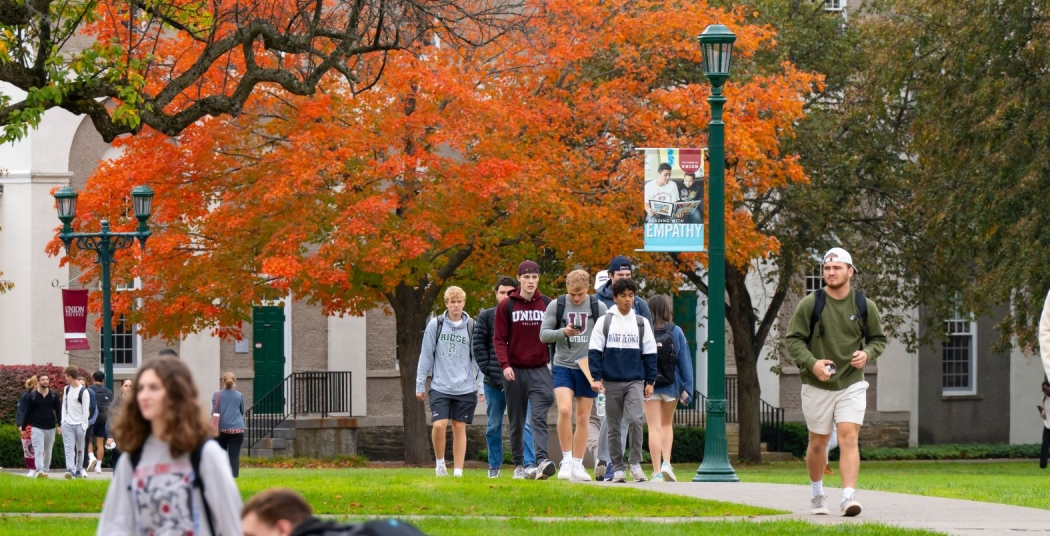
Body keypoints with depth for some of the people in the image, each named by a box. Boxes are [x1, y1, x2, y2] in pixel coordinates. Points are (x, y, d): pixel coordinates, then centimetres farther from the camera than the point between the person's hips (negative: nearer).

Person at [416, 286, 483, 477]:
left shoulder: (471, 327, 4)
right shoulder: (435, 325, 2)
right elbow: (426, 356, 5)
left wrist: (481, 387, 2)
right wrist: (420, 384, 5)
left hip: (465, 388, 1)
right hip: (440, 387, -1)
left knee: (460, 428, 4)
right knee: (439, 425, -13)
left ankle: (458, 471, 9)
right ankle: (439, 461, 10)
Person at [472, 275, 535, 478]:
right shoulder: (486, 317, 5)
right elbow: (478, 345, 4)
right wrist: (487, 369, -5)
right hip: (494, 381, 2)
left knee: (524, 424, -8)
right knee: (494, 426, 11)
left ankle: (530, 464, -11)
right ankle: (494, 466, 20)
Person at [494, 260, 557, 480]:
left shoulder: (547, 304, 7)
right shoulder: (507, 306, 3)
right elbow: (499, 338, 0)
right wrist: (505, 365, -14)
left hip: (540, 371, 0)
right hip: (515, 371, 0)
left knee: (539, 417, -16)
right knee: (516, 422, 7)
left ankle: (542, 461, -28)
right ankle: (519, 465, 16)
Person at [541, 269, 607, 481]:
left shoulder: (598, 307, 2)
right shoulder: (556, 306, 0)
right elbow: (543, 334, 0)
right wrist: (563, 332, -18)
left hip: (588, 368, 1)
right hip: (563, 366, -1)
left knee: (583, 418, 4)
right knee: (564, 410, -19)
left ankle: (577, 465, 13)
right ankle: (566, 460, -8)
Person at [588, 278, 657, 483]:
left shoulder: (642, 323, 8)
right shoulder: (604, 322, 5)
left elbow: (650, 354, 10)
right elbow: (594, 351, 3)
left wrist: (650, 381, 5)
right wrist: (596, 377, -7)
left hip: (635, 381, 0)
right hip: (611, 382, 0)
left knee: (635, 420, -18)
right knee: (614, 427, 3)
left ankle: (636, 464, -7)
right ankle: (618, 468, 10)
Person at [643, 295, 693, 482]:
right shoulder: (676, 332, -3)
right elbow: (685, 362, -3)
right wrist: (687, 389, 1)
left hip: (649, 387, -1)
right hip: (671, 386, 1)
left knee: (654, 428, 2)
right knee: (667, 425, 20)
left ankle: (657, 472, -3)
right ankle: (666, 463, 3)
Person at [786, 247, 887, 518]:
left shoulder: (864, 306, 2)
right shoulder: (810, 304, -4)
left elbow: (879, 339, 13)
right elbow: (793, 340, -4)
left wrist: (867, 353, -9)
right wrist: (812, 363, -20)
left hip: (851, 384, 0)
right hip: (817, 385, 0)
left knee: (849, 438, -15)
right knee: (818, 442, 10)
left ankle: (848, 496, -23)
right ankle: (817, 494, 30)